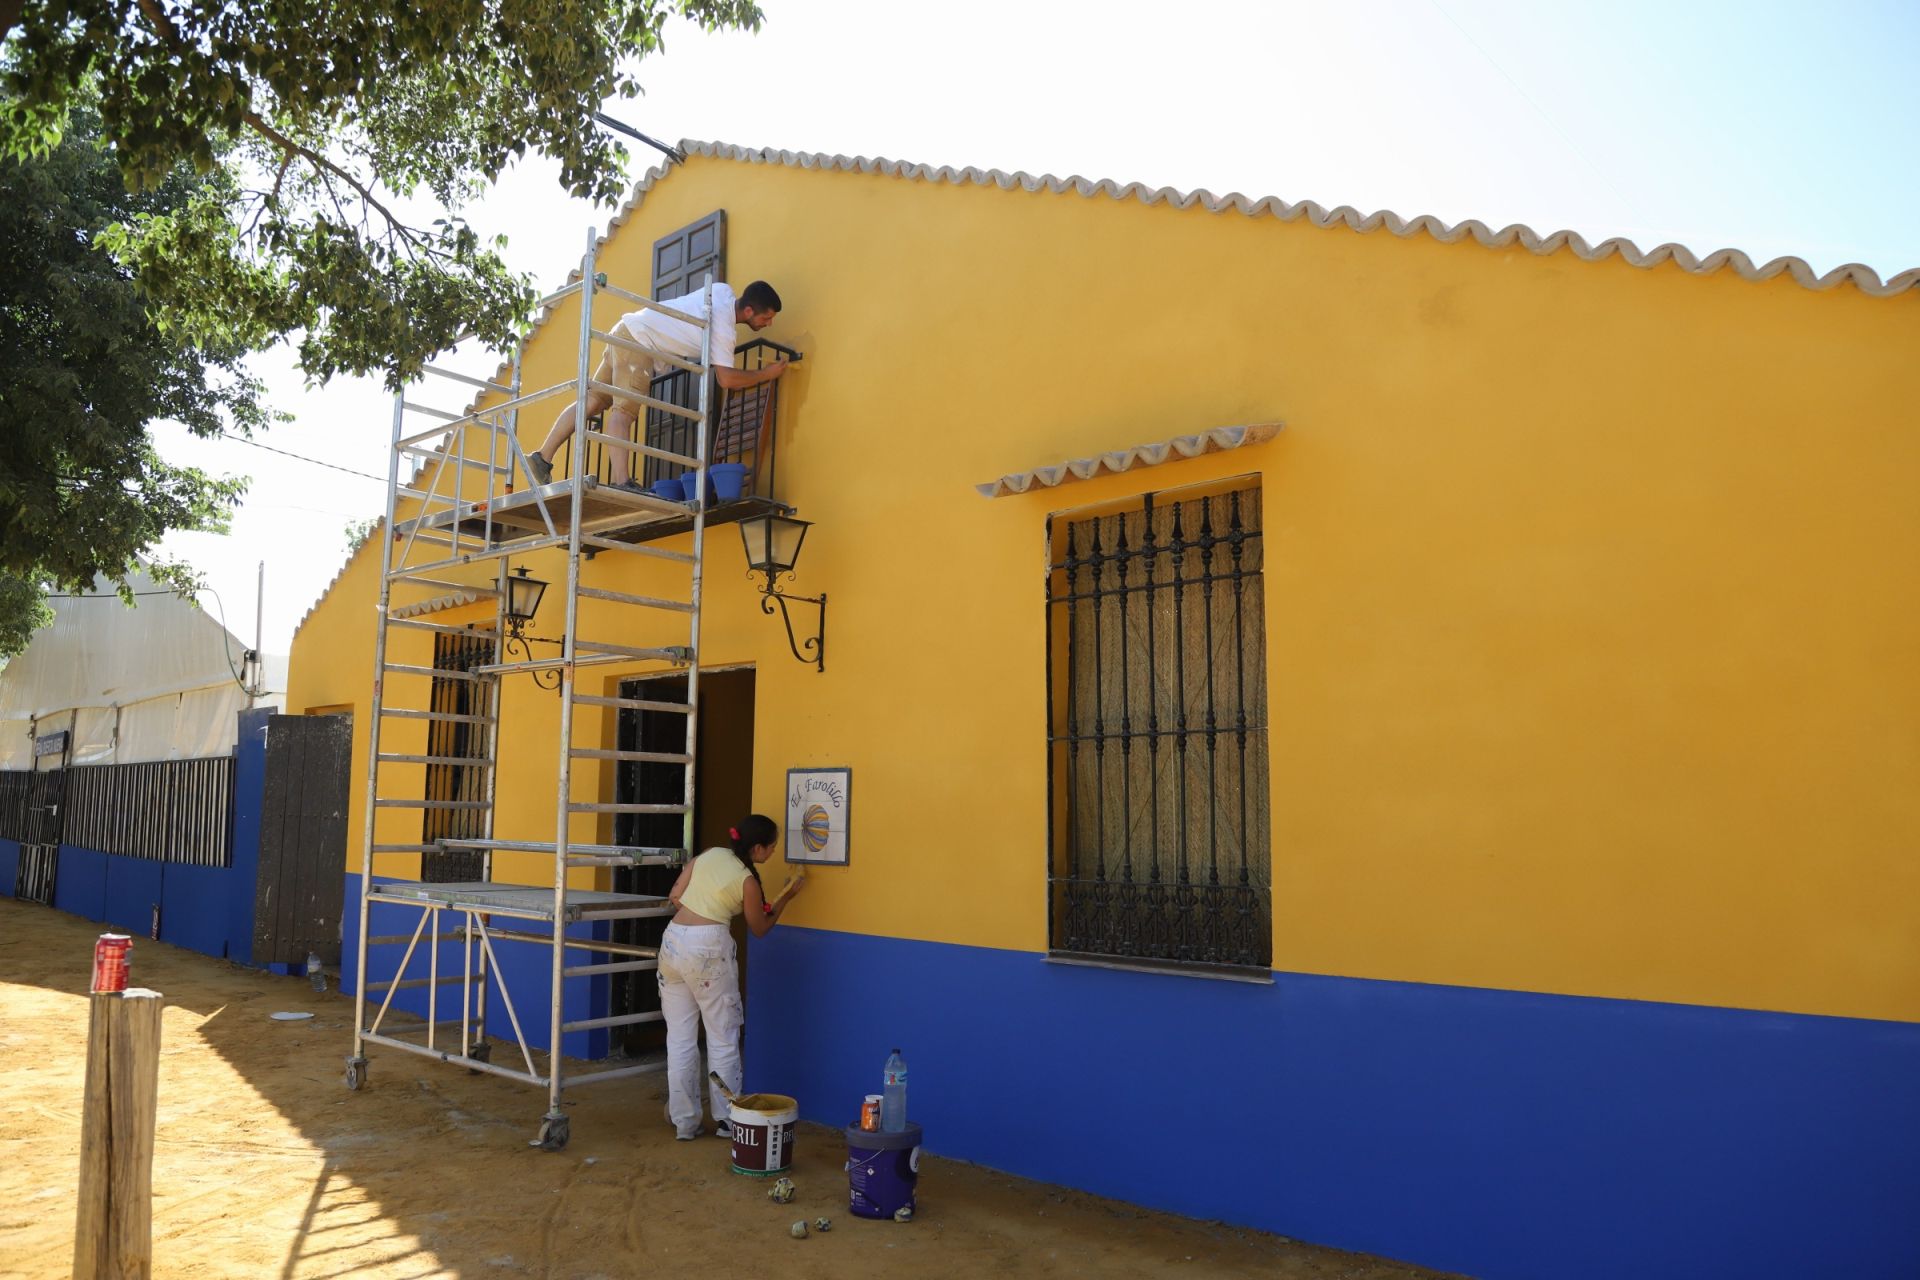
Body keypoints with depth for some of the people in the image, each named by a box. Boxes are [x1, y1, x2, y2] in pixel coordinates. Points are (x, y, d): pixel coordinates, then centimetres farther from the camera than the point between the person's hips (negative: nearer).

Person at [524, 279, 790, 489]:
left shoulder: (724, 290, 3)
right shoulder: (723, 328, -21)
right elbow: (726, 379, -26)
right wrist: (767, 374, -14)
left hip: (627, 329, 9)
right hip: (639, 342, -9)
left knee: (593, 400, 6)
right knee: (625, 410, -21)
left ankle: (542, 458, 5)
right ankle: (621, 482, -33)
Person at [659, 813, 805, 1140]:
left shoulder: (711, 854, 7)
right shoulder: (748, 881, -7)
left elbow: (675, 895, 9)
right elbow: (760, 929, 7)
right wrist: (785, 898, 16)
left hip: (672, 940, 6)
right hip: (709, 949, -6)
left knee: (679, 1037, 11)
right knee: (723, 1039, 9)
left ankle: (683, 1122, 17)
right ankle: (726, 1120, 15)